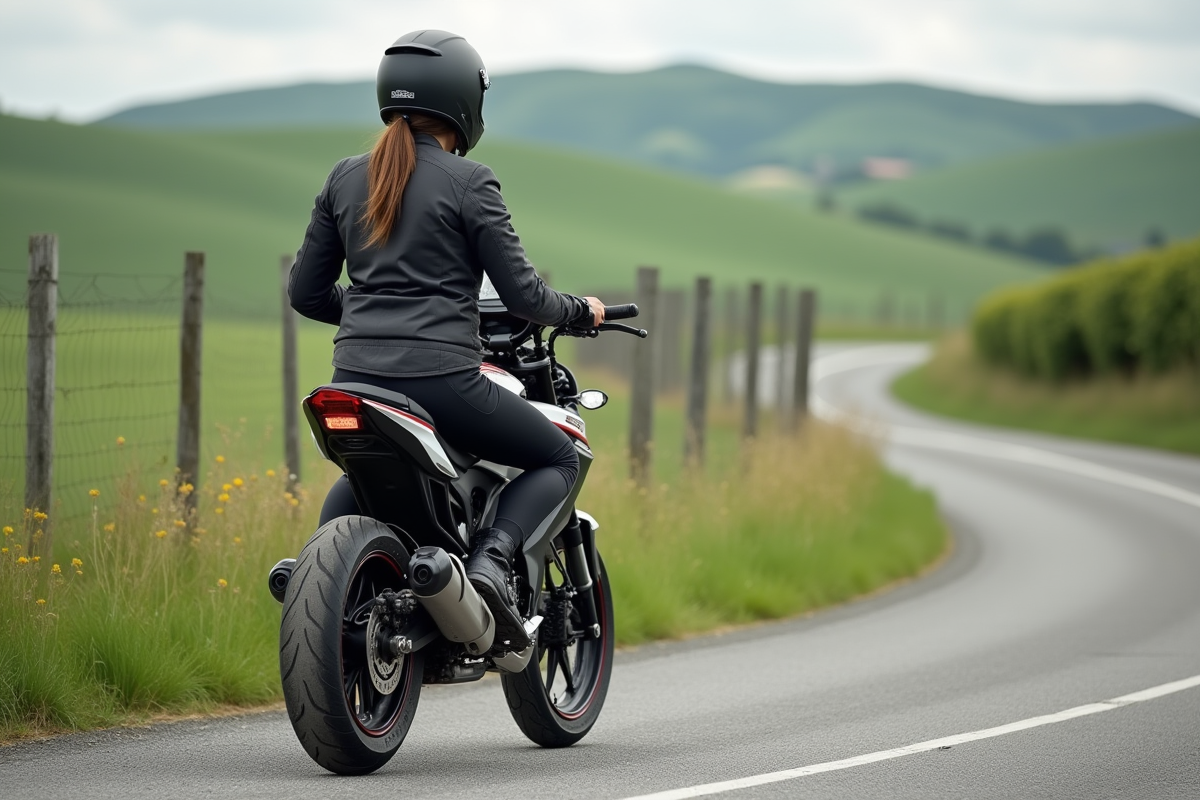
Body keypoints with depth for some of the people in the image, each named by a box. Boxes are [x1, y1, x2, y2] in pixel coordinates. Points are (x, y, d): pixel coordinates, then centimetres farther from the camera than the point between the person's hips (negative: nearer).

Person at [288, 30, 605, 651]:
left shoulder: (345, 180, 10)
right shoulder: (468, 183, -5)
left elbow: (306, 292, 15)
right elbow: (521, 295, -5)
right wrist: (579, 311, 15)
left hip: (356, 380, 6)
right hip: (440, 381, -6)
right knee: (559, 459, 14)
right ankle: (489, 563, -11)